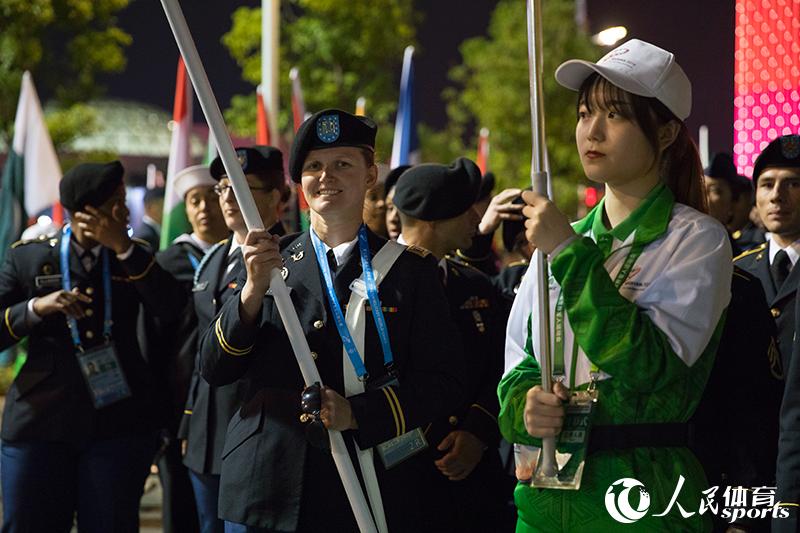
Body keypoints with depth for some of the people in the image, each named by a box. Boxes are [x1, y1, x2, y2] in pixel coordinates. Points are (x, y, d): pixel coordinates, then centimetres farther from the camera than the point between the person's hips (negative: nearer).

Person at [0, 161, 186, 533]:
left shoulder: (133, 257, 9)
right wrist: (35, 308, -15)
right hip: (40, 423, -1)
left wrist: (124, 248, -13)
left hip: (119, 422, 1)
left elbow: (172, 310, -9)